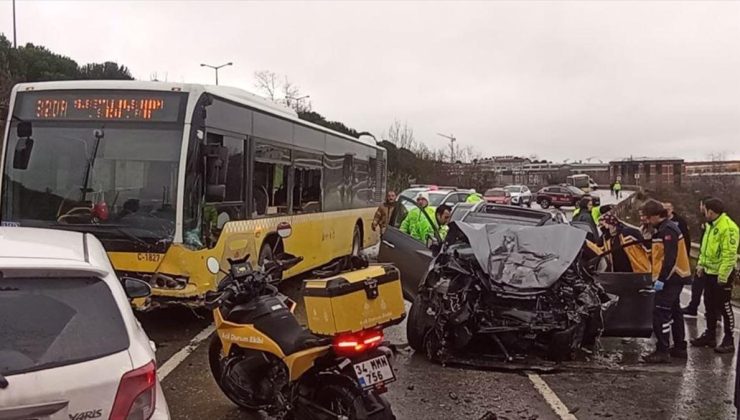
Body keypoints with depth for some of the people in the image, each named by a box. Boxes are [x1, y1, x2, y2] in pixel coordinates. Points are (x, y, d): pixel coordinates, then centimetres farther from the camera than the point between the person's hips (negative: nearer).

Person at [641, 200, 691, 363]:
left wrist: (661, 279, -25)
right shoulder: (664, 228, 15)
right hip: (675, 277, 11)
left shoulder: (667, 230, -17)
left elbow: (670, 257, -24)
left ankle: (662, 351, -9)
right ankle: (679, 347, 25)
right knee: (674, 312, 17)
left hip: (669, 278, -11)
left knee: (660, 314, -10)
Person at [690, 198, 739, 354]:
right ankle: (710, 335, 28)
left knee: (724, 306, 0)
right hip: (709, 272, 9)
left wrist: (723, 275, -23)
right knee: (709, 305, 16)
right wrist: (701, 264, 13)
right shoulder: (711, 226, 10)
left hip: (722, 275, -9)